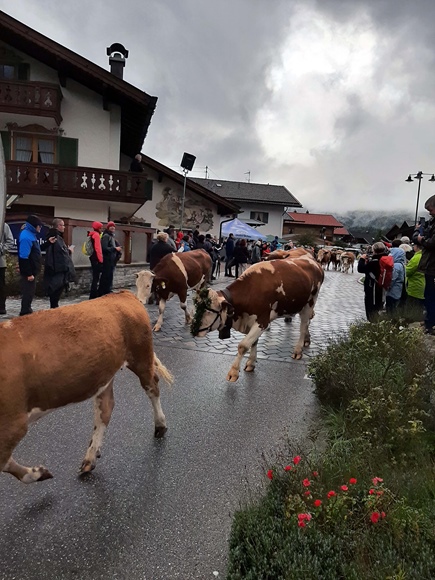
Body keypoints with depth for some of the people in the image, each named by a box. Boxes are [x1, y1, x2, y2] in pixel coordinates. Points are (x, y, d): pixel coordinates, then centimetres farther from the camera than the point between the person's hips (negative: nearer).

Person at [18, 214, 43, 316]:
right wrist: (29, 273, -23)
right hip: (29, 272, -10)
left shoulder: (30, 234, 12)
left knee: (30, 292, 17)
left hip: (32, 270, 10)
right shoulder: (26, 236, -20)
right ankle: (25, 314, 6)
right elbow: (24, 257, -24)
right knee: (28, 292, -2)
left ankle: (27, 312, 28)